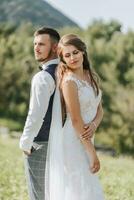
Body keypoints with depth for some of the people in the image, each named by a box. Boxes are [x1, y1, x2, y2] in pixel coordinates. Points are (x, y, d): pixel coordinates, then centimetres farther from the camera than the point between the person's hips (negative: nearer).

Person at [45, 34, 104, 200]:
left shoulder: (90, 76, 8)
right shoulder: (69, 81, -17)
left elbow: (99, 109, 12)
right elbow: (76, 121, -18)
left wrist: (94, 124, -11)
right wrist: (92, 153, -16)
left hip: (83, 140, 8)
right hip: (69, 143, -8)